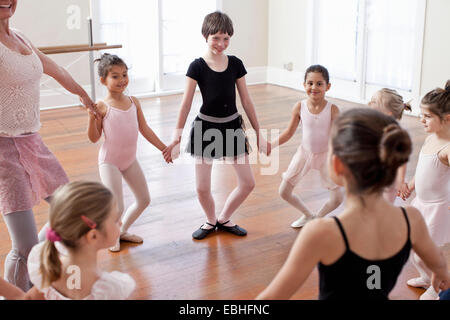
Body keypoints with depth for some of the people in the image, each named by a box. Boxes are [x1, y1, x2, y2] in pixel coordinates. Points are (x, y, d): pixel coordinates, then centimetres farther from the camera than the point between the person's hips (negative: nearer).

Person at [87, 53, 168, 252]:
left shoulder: (133, 102, 2)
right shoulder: (102, 107, -14)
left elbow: (144, 129, 10)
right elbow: (94, 138, -11)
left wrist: (164, 148, 10)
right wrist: (92, 117, -26)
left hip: (130, 160, 6)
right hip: (109, 161, -6)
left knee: (144, 200, 13)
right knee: (117, 207, -10)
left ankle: (123, 231, 33)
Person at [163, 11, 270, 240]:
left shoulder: (235, 64, -1)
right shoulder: (197, 67, -8)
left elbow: (246, 101, 4)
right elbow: (186, 104, -9)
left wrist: (259, 134, 6)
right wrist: (176, 139, -13)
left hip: (232, 127, 3)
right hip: (206, 128, -3)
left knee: (248, 182, 4)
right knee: (202, 188, 1)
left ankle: (224, 219, 26)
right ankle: (211, 221, 30)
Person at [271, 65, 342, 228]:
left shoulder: (332, 109, -17)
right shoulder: (299, 107, -11)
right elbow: (289, 132, -2)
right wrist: (270, 145, -8)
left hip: (325, 155, -1)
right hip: (304, 153, 2)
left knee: (337, 198, 1)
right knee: (284, 192, 6)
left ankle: (318, 217, 31)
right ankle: (307, 215, 32)